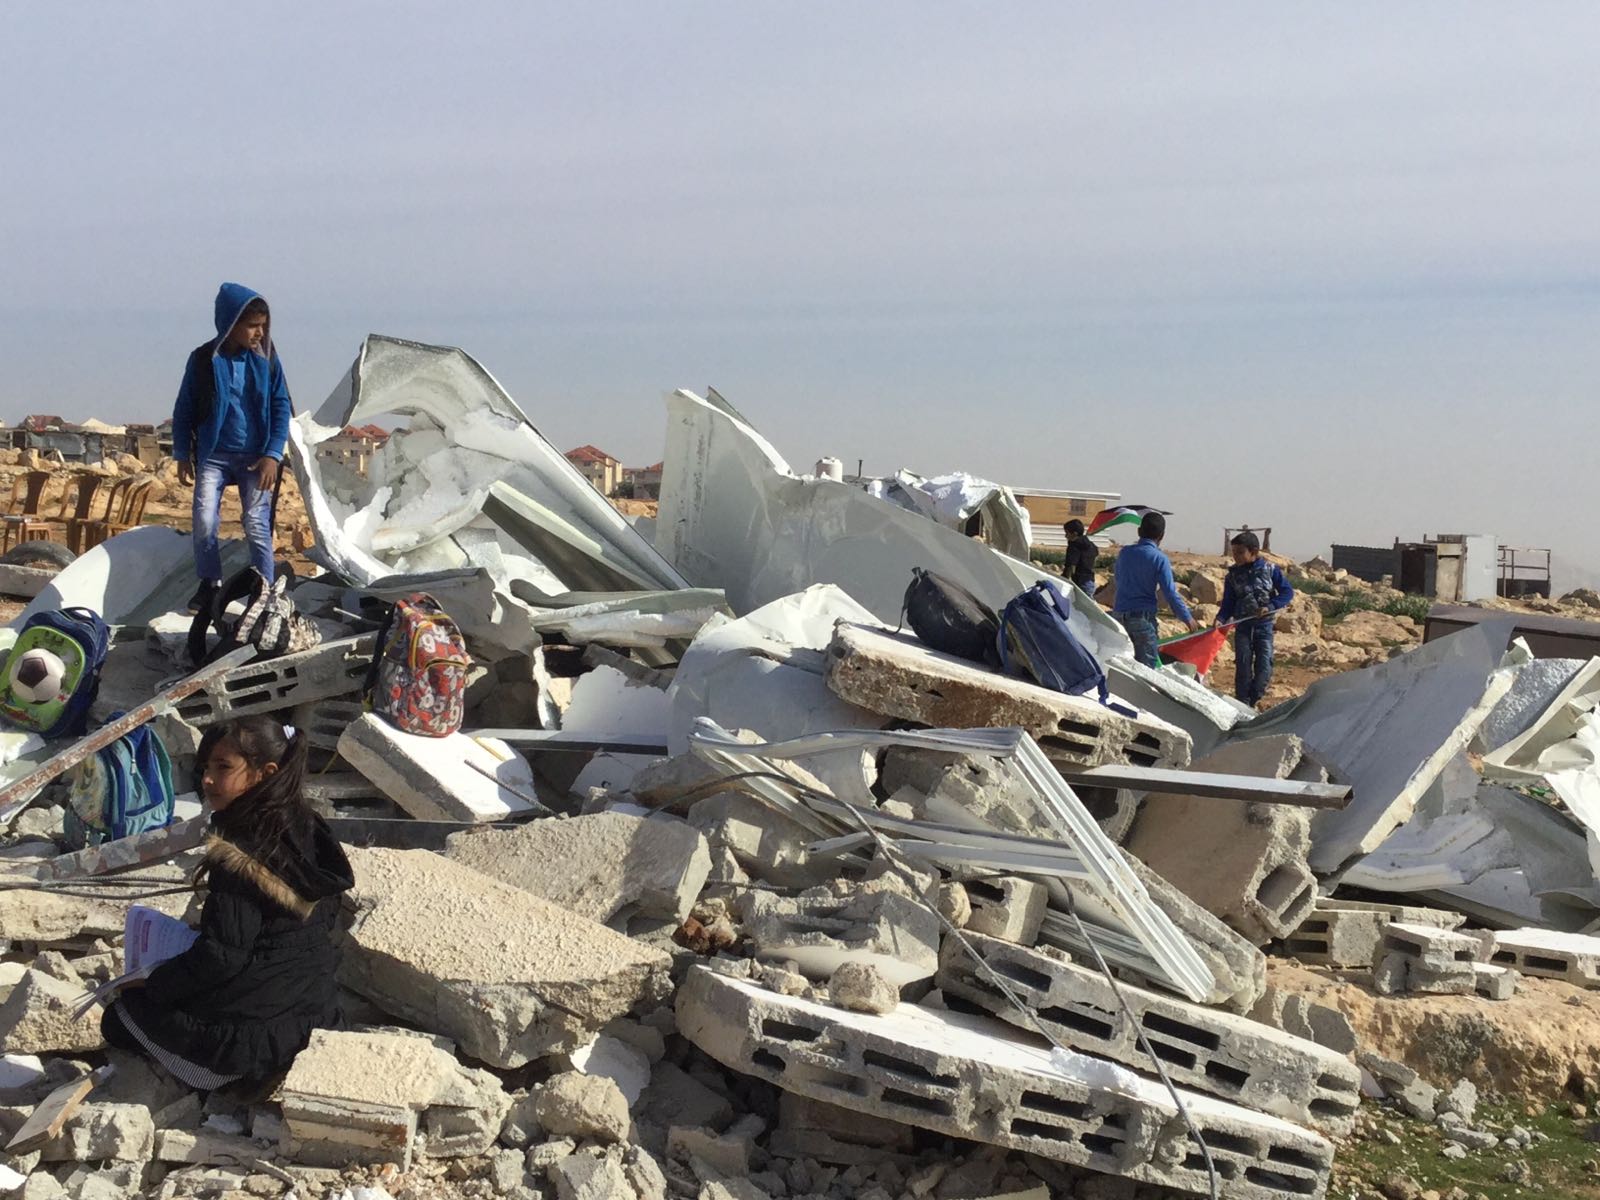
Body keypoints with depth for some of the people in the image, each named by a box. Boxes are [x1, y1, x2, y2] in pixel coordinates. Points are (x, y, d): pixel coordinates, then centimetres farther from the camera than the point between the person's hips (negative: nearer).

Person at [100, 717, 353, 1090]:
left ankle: (227, 1069, 7)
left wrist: (151, 985, -7)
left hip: (255, 1029, -8)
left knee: (119, 1018, 16)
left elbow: (221, 956, -23)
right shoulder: (306, 830, -2)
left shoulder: (239, 857, -25)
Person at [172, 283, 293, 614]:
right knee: (204, 522, -5)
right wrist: (182, 455, 5)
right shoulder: (203, 359, -4)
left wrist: (272, 454, -7)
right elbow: (184, 410, 5)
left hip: (255, 457, 0)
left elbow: (281, 407, 1)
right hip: (213, 455, 0)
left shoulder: (266, 358, -2)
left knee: (257, 524, -6)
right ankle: (209, 584, 15)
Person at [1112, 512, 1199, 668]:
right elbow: (1170, 592, -11)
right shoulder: (1159, 559, -10)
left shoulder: (1125, 553, 4)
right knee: (1148, 665, -1)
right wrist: (1188, 618, -2)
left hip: (1119, 615, 5)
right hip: (1143, 617, -5)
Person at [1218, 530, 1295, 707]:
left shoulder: (1270, 570, -3)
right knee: (1243, 667, -1)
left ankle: (1253, 701, 12)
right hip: (1242, 626, 1)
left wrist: (1270, 607, -15)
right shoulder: (1233, 575, 2)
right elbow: (1228, 604, 4)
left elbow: (1287, 592, -1)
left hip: (1264, 626, -1)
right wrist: (1221, 618, -16)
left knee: (1264, 667, -6)